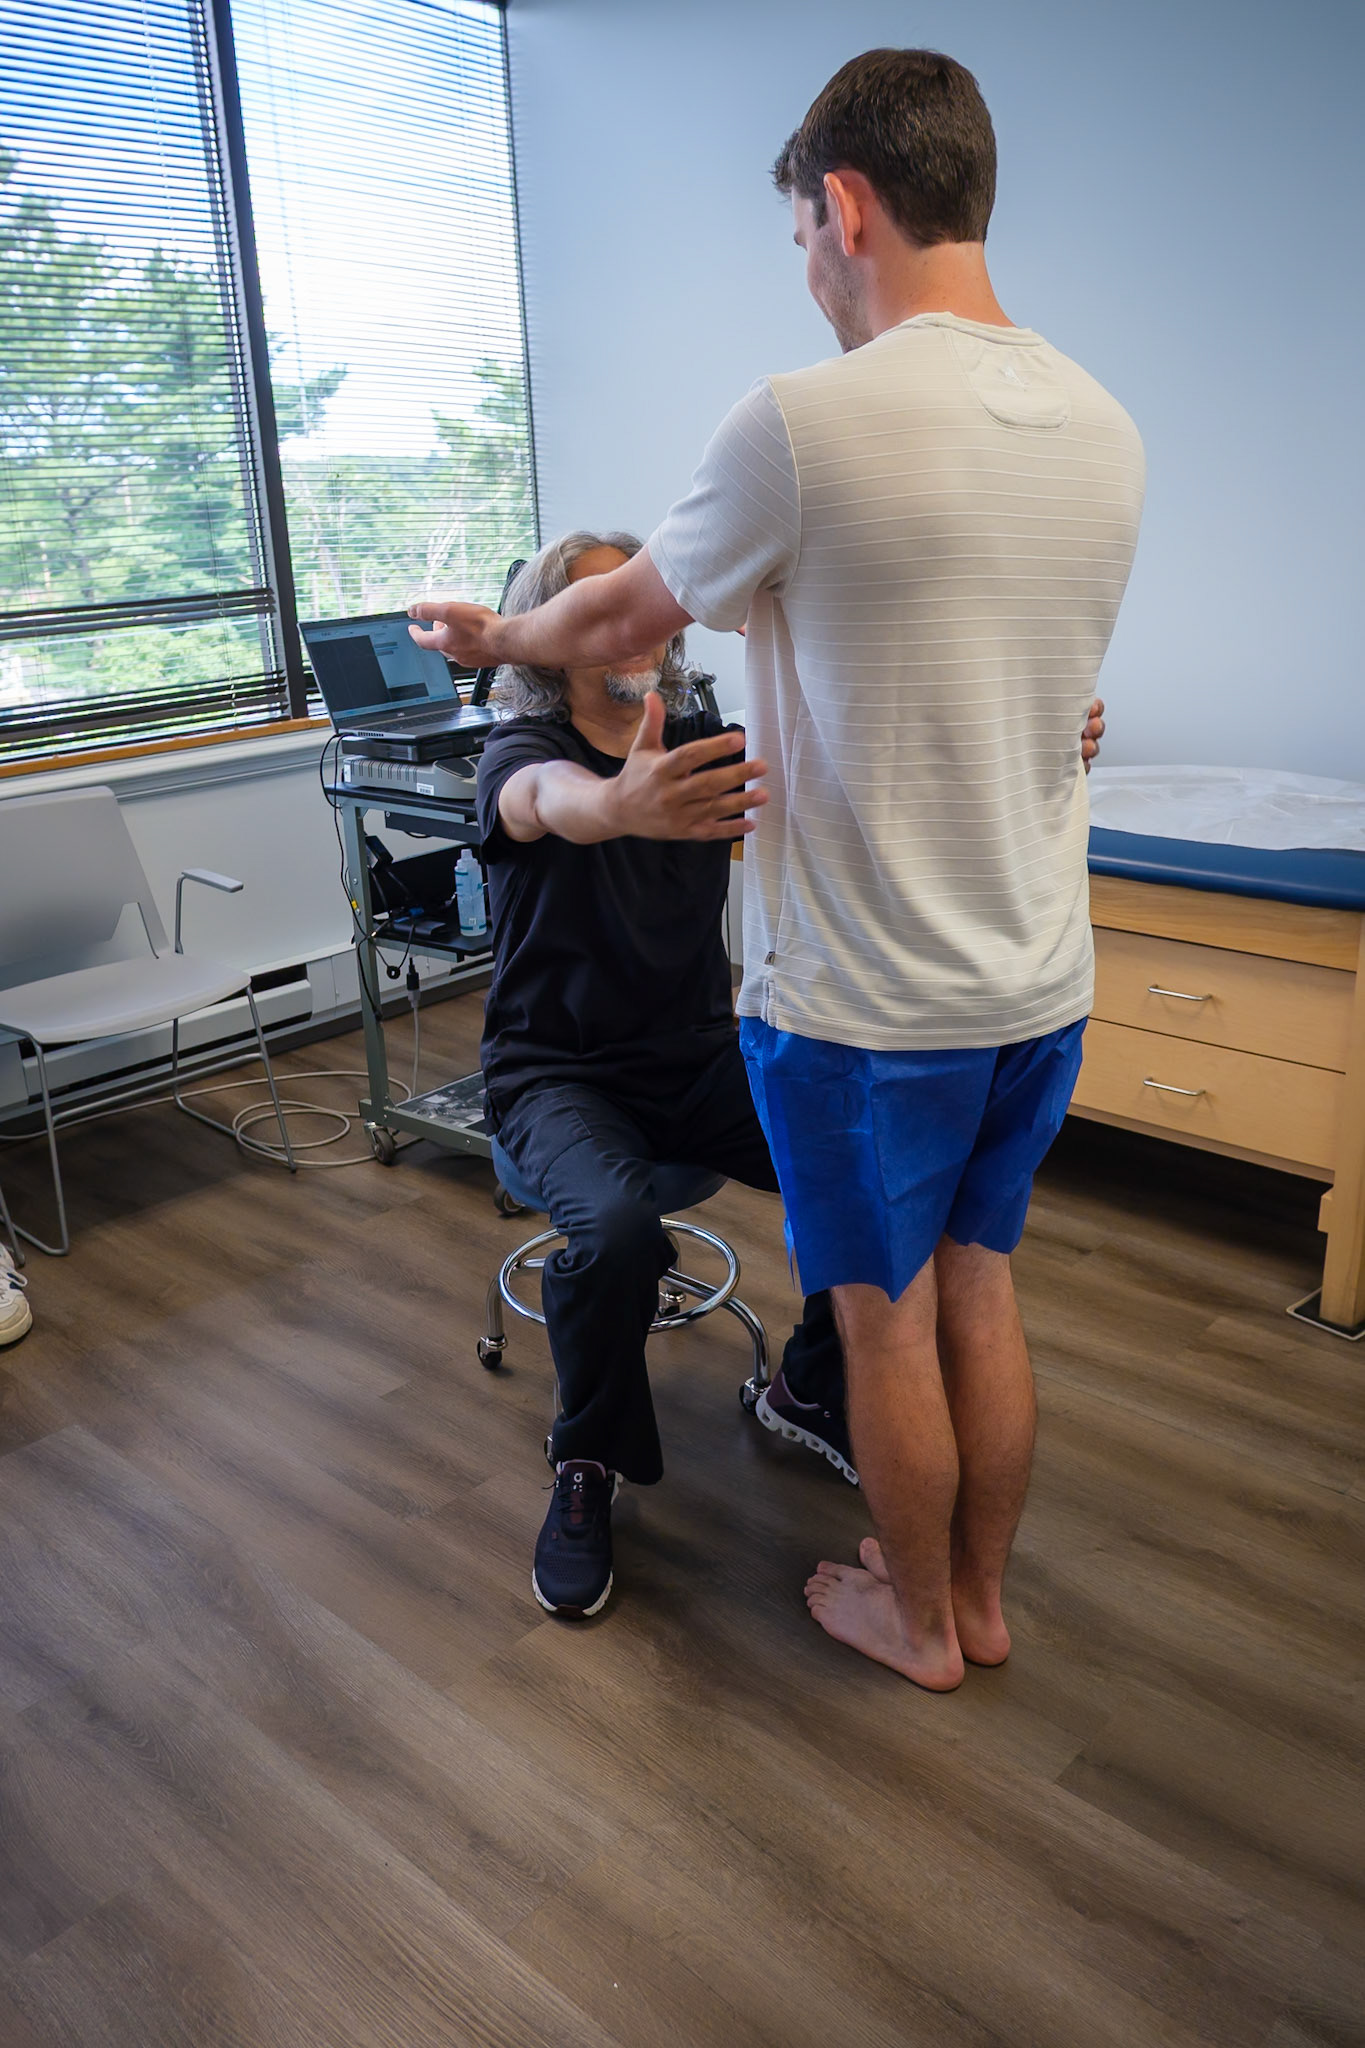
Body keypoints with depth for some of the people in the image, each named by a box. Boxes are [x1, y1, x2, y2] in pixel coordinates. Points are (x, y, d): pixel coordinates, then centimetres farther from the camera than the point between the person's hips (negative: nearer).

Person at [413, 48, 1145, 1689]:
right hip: (1042, 988, 7)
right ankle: (979, 1597, 41)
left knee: (888, 1322, 13)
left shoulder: (804, 424, -19)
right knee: (982, 1300, 21)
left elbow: (624, 617, -3)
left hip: (866, 1002, -6)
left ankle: (914, 1619, 36)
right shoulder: (1104, 431, 3)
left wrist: (494, 637, 19)